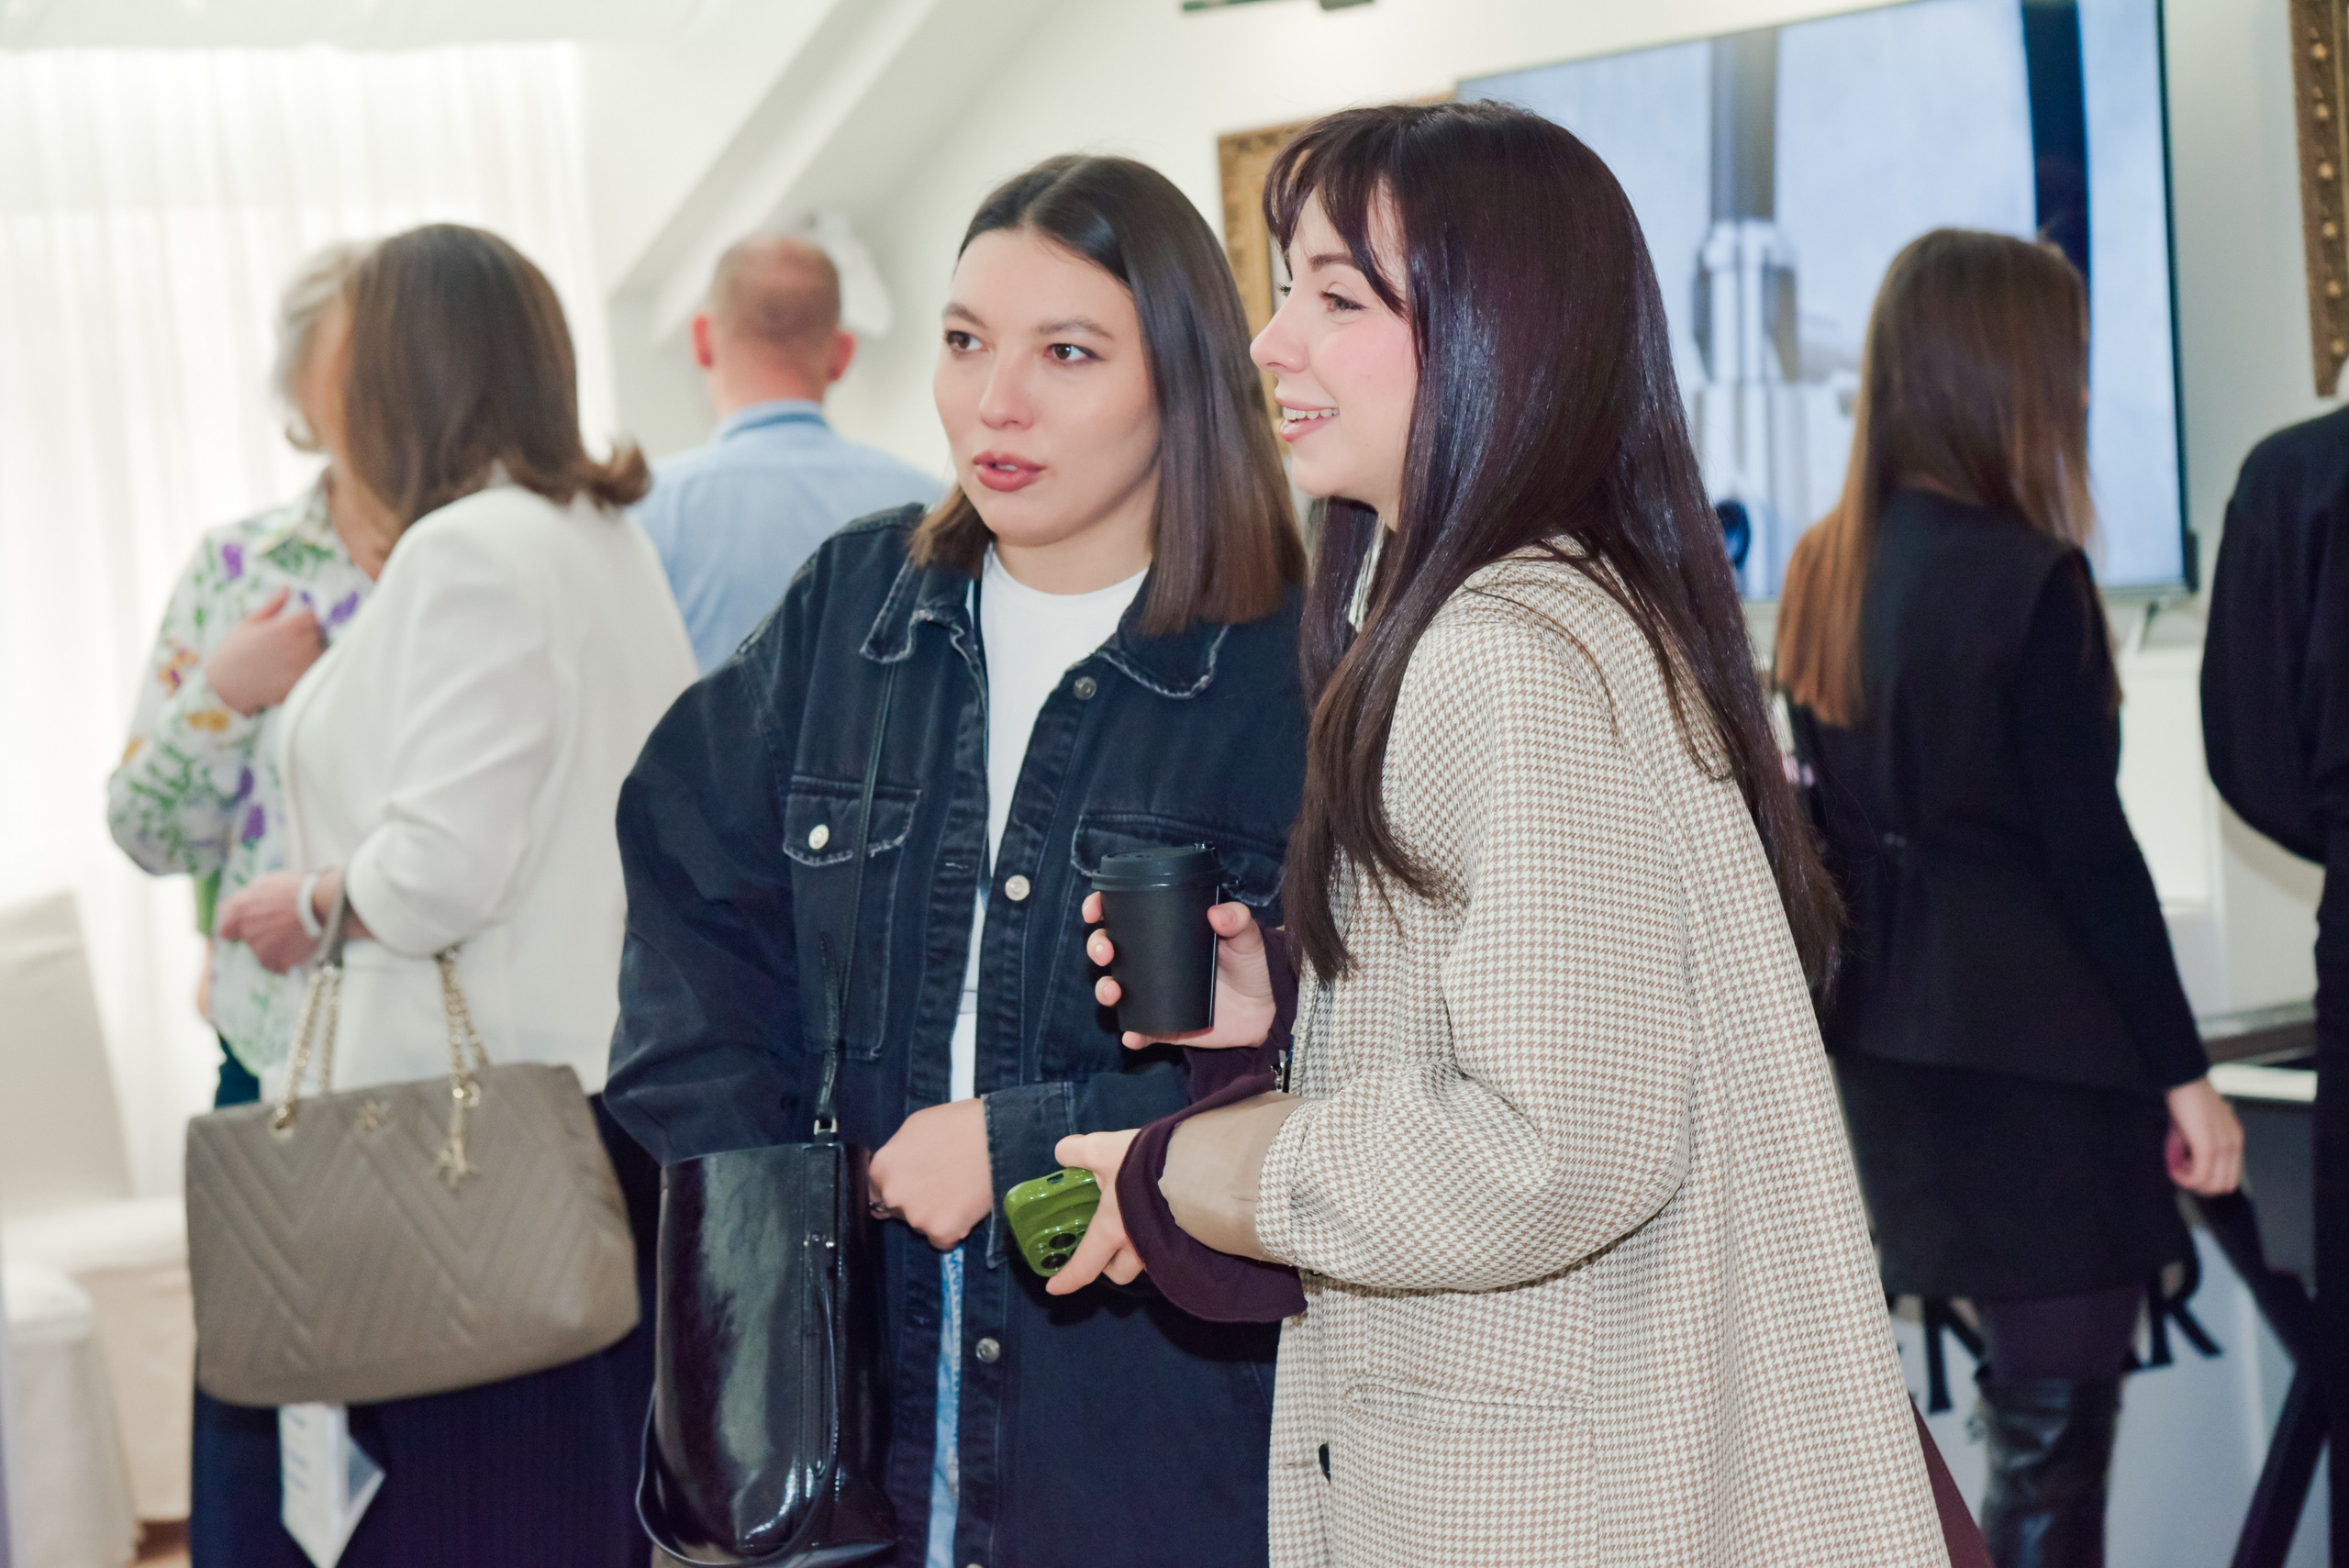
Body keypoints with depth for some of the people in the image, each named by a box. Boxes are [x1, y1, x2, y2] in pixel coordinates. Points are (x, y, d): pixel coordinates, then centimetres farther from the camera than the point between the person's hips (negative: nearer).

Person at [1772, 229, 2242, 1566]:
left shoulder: (1826, 573, 6)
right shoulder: (2028, 576, -15)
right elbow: (2089, 845, -15)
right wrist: (2183, 1068, -9)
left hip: (1894, 1043, 8)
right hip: (2040, 1052, -8)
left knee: (2031, 1407, 19)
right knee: (2055, 1439, -1)